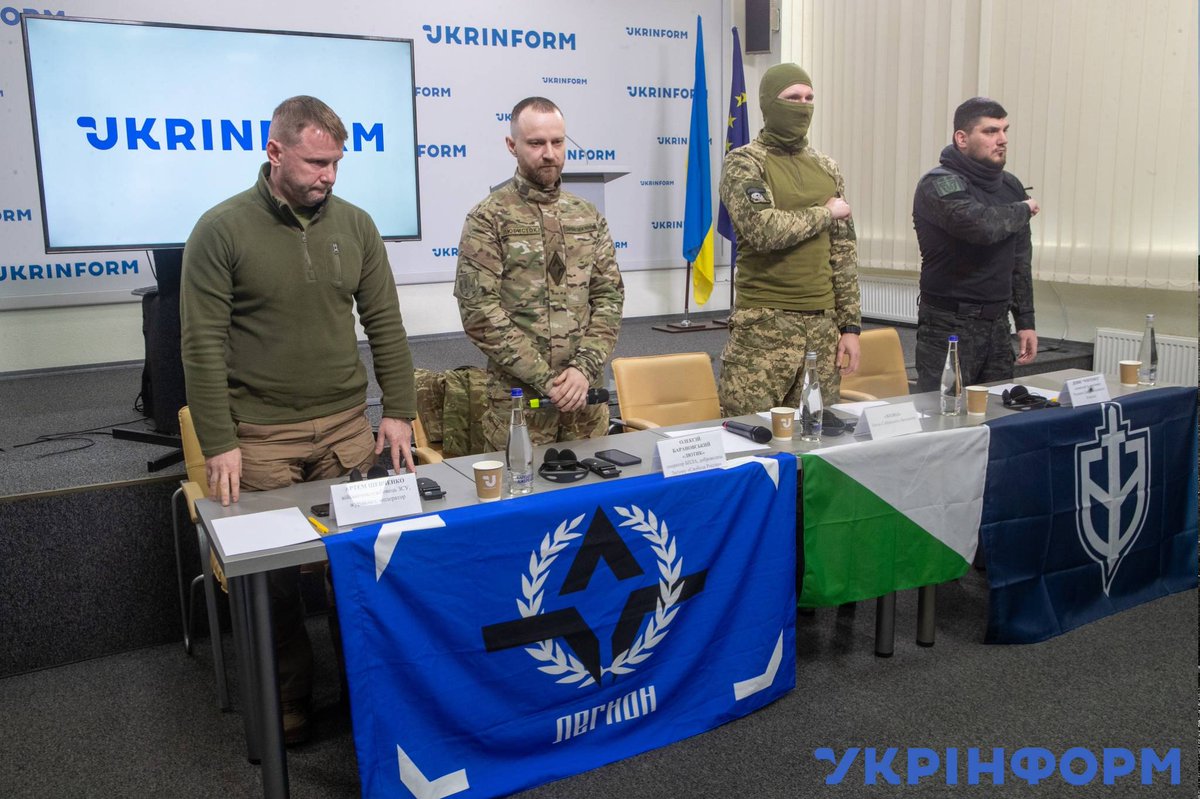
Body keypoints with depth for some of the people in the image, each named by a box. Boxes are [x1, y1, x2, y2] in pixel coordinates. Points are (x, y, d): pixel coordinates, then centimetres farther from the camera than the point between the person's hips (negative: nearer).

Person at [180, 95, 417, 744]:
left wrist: (398, 412, 3)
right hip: (261, 436, -3)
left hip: (347, 425, 3)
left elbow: (384, 324, 8)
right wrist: (218, 444, -11)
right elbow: (202, 345, -8)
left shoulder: (354, 225, 5)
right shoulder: (222, 230, -6)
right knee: (272, 573, 4)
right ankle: (288, 702, 23)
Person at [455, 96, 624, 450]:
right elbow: (480, 313, -12)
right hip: (517, 400, -4)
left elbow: (609, 296, 6)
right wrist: (546, 379, -15)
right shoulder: (488, 219, -5)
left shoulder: (589, 216, 10)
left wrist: (585, 368, -9)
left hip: (585, 395, 4)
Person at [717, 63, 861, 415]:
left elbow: (844, 251, 14)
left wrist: (850, 324, 10)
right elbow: (764, 230, -19)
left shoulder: (827, 168, 14)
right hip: (764, 325, -5)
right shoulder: (743, 162, -3)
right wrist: (825, 213, -4)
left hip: (823, 324, 5)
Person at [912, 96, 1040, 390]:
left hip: (997, 323, 7)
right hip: (948, 325, -7)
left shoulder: (1011, 187, 13)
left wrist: (1025, 321, 15)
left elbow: (1020, 261, 19)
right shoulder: (939, 184, -10)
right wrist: (1023, 210, -8)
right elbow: (982, 225, -28)